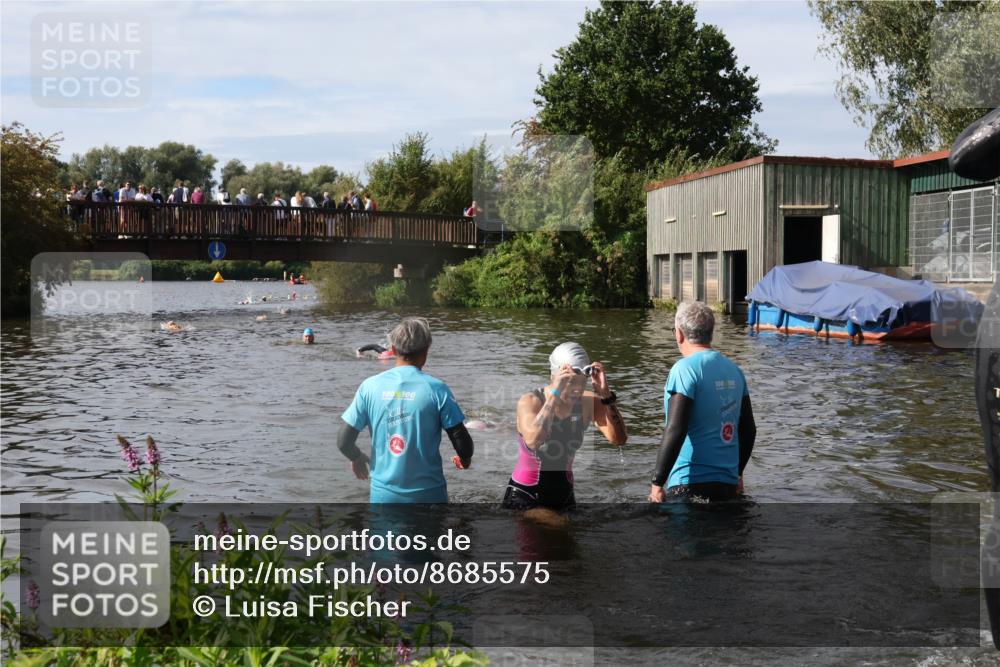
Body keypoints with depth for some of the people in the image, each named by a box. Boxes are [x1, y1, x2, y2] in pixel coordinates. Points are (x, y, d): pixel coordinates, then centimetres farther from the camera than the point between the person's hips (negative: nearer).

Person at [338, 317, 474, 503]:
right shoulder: (436, 389, -10)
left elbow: (343, 442, -2)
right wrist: (465, 459, 15)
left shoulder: (370, 387, -4)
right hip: (428, 494, -2)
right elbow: (463, 443, -9)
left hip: (383, 494, 2)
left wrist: (357, 458, 20)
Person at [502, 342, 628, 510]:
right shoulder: (530, 401, -17)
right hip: (524, 498, -4)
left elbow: (619, 439, -18)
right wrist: (554, 394, -37)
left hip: (564, 497, 4)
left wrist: (606, 394, -27)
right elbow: (533, 440, -38)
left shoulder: (587, 403, -7)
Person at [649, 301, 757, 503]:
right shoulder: (734, 370, 11)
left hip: (691, 484, -8)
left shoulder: (685, 369, -12)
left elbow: (675, 431, -19)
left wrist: (657, 482, -14)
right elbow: (749, 430, 17)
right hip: (728, 483, 8)